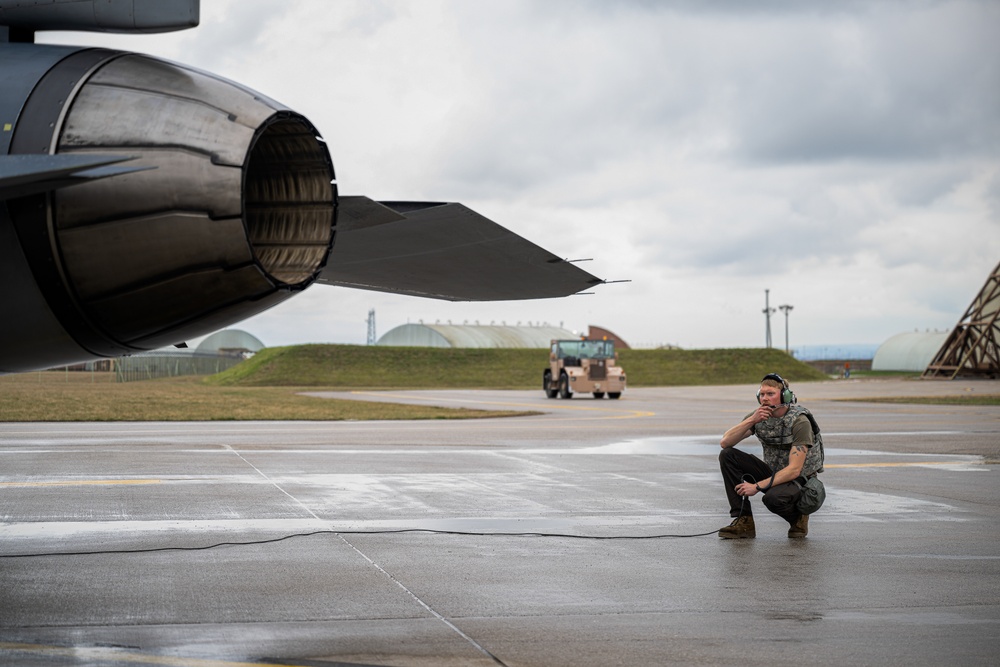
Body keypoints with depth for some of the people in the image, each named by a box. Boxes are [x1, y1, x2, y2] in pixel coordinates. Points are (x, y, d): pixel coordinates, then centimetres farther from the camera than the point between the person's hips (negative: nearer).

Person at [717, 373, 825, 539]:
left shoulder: (800, 422, -22)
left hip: (800, 480, -6)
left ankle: (797, 517, -2)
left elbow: (794, 470, -26)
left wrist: (757, 486, -30)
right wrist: (751, 421, -26)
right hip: (773, 473, 6)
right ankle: (743, 522, -13)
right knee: (727, 456, -13)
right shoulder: (759, 416, -5)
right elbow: (725, 442, -13)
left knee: (772, 497, -40)